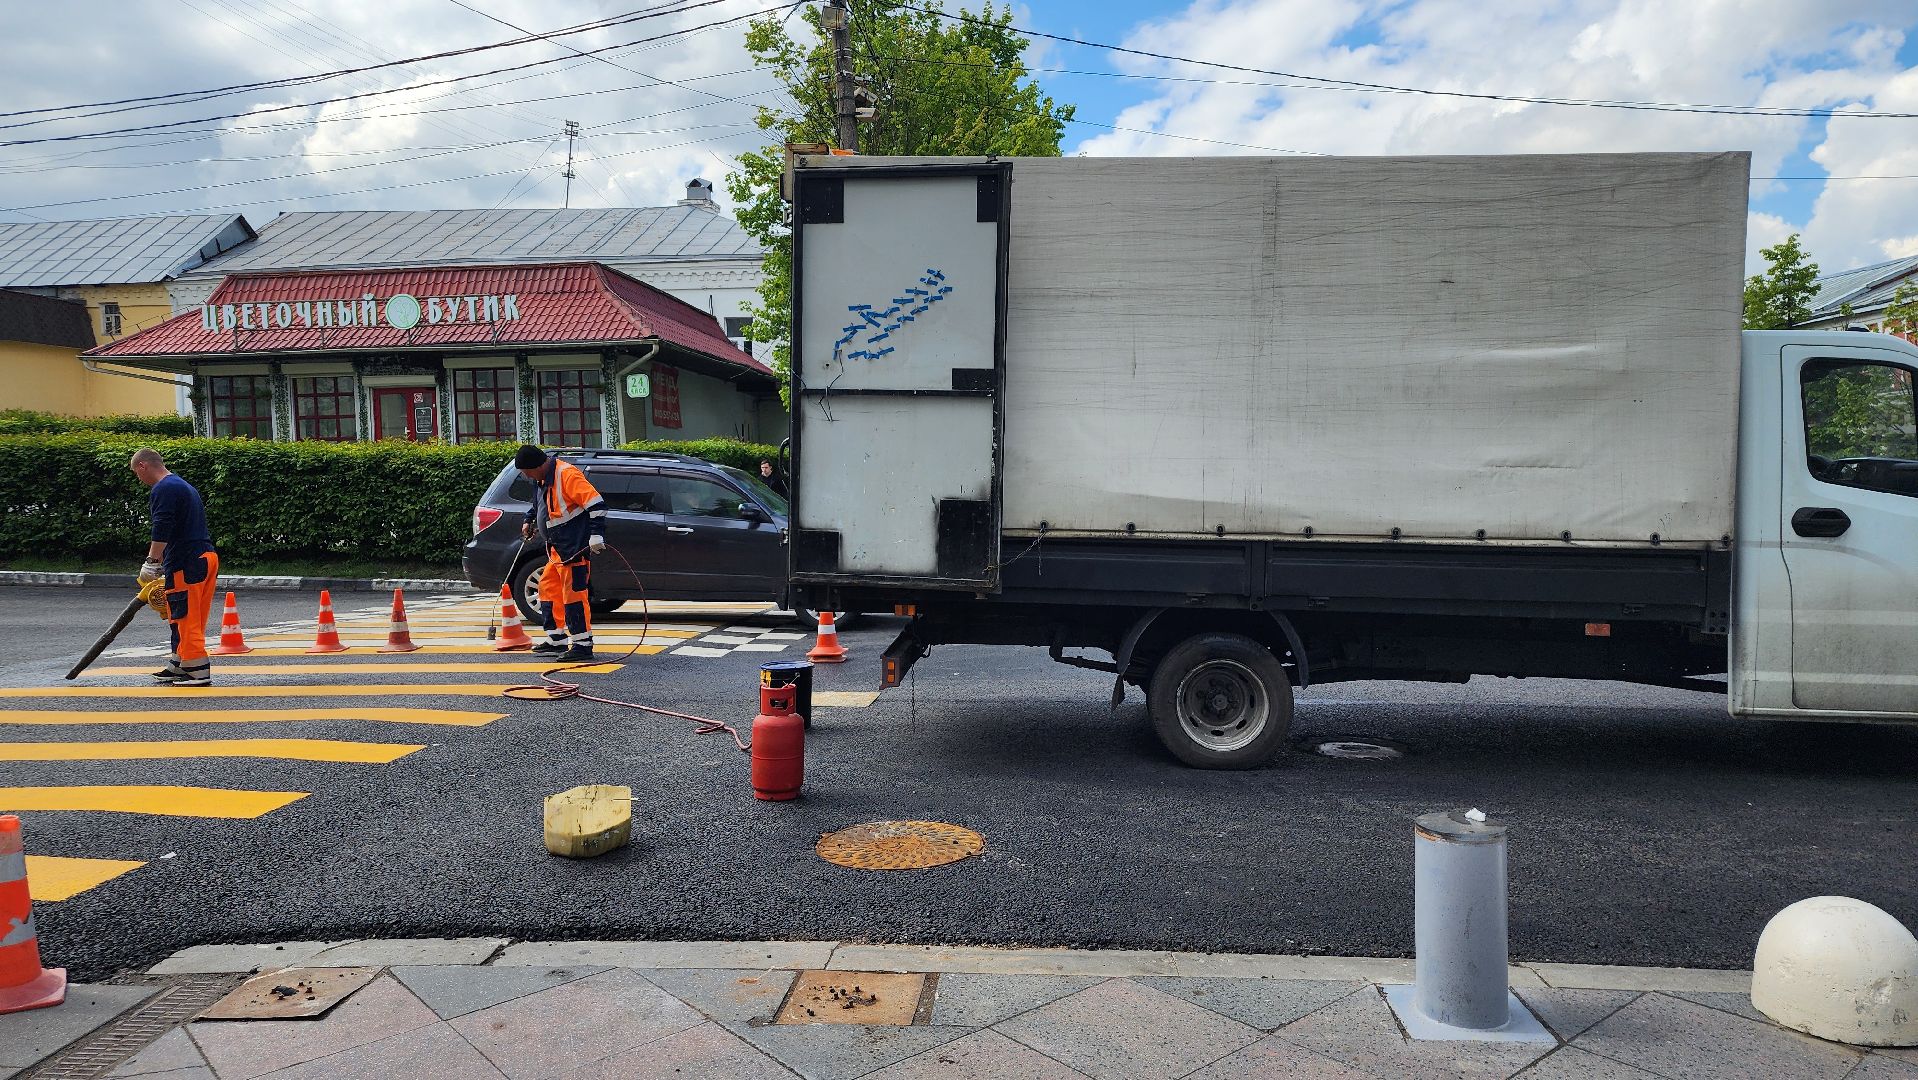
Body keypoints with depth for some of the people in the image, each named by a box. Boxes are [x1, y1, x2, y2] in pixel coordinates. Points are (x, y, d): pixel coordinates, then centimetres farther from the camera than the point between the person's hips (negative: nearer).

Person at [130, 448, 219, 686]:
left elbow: (162, 530, -20)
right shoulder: (184, 486, 23)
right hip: (207, 557, 10)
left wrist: (151, 563, -18)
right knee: (187, 619, 18)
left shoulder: (162, 490, -8)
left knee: (185, 619, -5)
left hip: (187, 563, -10)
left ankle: (199, 673, -4)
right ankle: (178, 666, 27)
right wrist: (162, 562, 34)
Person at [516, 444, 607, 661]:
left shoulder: (567, 474, -19)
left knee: (574, 592, -9)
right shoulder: (542, 479, 12)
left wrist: (596, 535, -28)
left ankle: (582, 645, -4)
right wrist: (529, 521, 23)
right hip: (556, 547, 10)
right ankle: (556, 641, 25)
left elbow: (596, 504, -24)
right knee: (548, 588, 16)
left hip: (574, 547, -10)